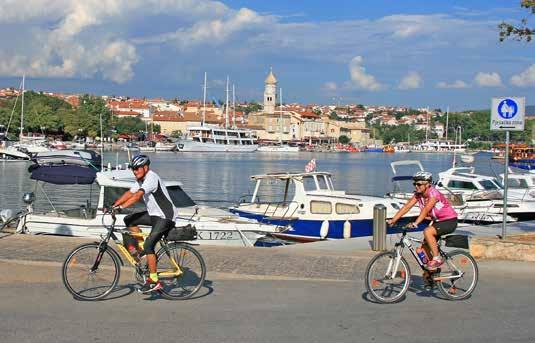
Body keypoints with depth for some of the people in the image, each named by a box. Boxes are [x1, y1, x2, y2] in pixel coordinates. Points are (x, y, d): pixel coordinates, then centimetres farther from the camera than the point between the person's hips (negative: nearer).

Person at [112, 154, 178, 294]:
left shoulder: (151, 178, -21)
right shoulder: (141, 180, 10)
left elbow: (137, 196, -32)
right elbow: (129, 193, 9)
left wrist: (121, 207, -37)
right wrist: (113, 206, -1)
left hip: (165, 217, -10)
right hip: (154, 214, 10)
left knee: (149, 245, -17)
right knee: (128, 220, 4)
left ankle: (154, 281, -11)